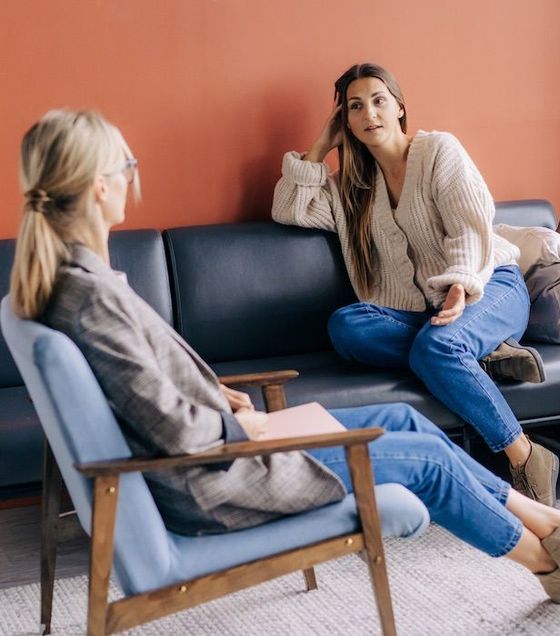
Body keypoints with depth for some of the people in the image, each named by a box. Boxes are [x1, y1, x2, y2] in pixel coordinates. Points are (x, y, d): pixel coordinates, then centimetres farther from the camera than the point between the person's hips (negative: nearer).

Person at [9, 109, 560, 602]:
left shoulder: (65, 272, 1)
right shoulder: (91, 294, -29)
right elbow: (171, 428, -27)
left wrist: (214, 394, 5)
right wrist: (239, 425, -9)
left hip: (212, 442, 9)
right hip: (207, 487, -9)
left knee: (404, 419, 14)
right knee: (428, 460, 2)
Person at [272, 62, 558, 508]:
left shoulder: (439, 149, 1)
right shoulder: (352, 184, 16)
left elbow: (471, 226, -11)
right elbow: (288, 211, 9)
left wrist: (461, 285, -29)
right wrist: (319, 149, 7)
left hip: (490, 287, -4)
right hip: (418, 309, 5)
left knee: (435, 346, -37)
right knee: (345, 326, -26)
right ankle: (482, 354, -25)